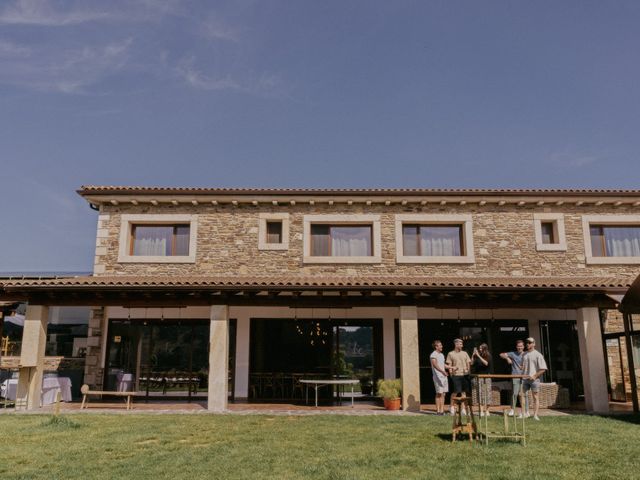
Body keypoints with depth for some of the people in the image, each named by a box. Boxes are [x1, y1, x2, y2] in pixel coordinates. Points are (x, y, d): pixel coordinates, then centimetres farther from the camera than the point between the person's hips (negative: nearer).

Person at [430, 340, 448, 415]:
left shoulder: (441, 355, 17)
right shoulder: (433, 355, -10)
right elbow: (435, 365, -23)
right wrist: (442, 371, -37)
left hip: (444, 376, 8)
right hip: (438, 376, -8)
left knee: (443, 394, 7)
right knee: (439, 394, -6)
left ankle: (442, 410, 10)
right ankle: (438, 411, 0)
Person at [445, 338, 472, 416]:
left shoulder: (464, 353, 13)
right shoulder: (451, 354, 3)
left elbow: (468, 363, 13)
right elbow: (449, 365, 2)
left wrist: (468, 370, -2)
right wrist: (451, 372, -9)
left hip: (465, 375, 4)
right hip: (456, 375, -4)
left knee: (464, 392, 5)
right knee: (456, 391, -8)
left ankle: (463, 409, 11)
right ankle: (452, 406, 13)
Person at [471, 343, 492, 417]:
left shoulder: (488, 356, 0)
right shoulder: (476, 356, 4)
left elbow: (486, 363, -16)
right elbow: (472, 364, 0)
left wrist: (479, 356, -18)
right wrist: (473, 355, -6)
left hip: (486, 377, -1)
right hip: (478, 377, 1)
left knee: (487, 393, 1)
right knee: (480, 394, -2)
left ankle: (487, 410, 11)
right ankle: (481, 411, -2)